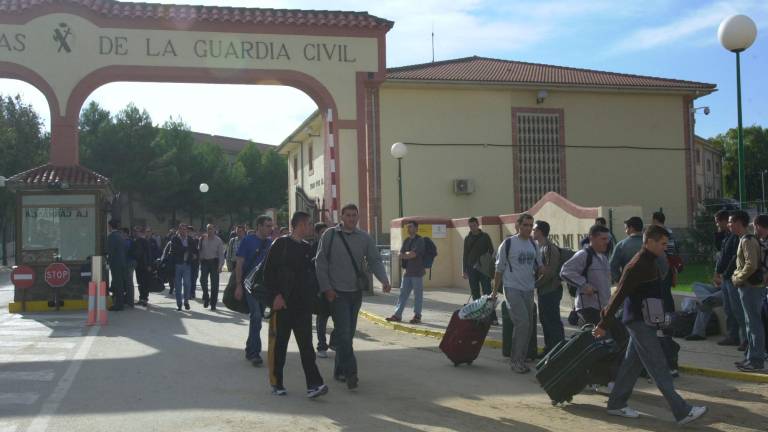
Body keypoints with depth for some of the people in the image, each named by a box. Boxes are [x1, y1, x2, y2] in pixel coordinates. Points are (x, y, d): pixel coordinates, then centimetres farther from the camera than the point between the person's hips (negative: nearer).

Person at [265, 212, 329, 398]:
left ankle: (313, 384, -5)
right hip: (283, 304, -5)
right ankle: (276, 383, 16)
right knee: (279, 344, 4)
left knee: (306, 345, -1)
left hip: (303, 305, 5)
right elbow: (269, 271, -10)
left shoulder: (307, 248, 15)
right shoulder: (281, 244, -6)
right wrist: (276, 295, -16)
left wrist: (312, 298, 13)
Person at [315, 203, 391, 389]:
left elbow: (375, 261, 3)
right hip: (337, 293, -4)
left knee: (349, 333, 11)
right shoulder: (330, 236, -3)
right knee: (343, 332, -11)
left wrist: (384, 280, -14)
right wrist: (326, 288, -10)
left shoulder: (365, 238, 6)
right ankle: (350, 372, -11)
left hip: (356, 292, 4)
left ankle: (339, 370, 23)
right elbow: (320, 263, -3)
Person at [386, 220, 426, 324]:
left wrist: (404, 255, -4)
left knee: (418, 295, 0)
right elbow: (401, 254, 9)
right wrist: (408, 254, -8)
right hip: (407, 272, 7)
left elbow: (413, 254, -17)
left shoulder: (420, 240, -7)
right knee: (403, 293, 7)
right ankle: (397, 315, 10)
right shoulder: (407, 241, 15)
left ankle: (417, 316, 8)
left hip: (417, 272, -7)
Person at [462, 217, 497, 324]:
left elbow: (492, 251, 3)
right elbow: (465, 255, 14)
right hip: (472, 270, 3)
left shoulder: (485, 236, 3)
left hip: (484, 270, -3)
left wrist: (491, 267, -7)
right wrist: (465, 271, 10)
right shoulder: (467, 239, 11)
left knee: (487, 294, -7)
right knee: (475, 295, 5)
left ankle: (492, 318, -8)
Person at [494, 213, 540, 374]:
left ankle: (519, 358, 19)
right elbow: (499, 268, -2)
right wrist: (496, 290, -2)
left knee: (528, 326, 8)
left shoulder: (533, 245, 11)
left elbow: (539, 266, 20)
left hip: (528, 289, 6)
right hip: (512, 288, -6)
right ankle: (516, 360, -6)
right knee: (522, 323, -15)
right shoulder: (508, 243, -6)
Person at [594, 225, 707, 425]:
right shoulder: (637, 266, -19)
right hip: (639, 321, -10)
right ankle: (682, 411, -6)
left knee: (632, 363, 14)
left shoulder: (651, 262, 13)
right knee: (658, 366, -7)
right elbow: (619, 295, -19)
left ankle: (616, 404, 23)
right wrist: (604, 324, -18)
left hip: (646, 321, 10)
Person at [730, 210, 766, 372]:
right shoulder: (745, 239, 15)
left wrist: (738, 279, -14)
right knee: (751, 323, 15)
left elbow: (751, 265, -25)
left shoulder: (748, 240, -16)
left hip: (751, 286, -10)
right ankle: (751, 357, 22)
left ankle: (756, 361, -2)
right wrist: (736, 274, 10)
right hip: (748, 286, 10)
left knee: (754, 323, -6)